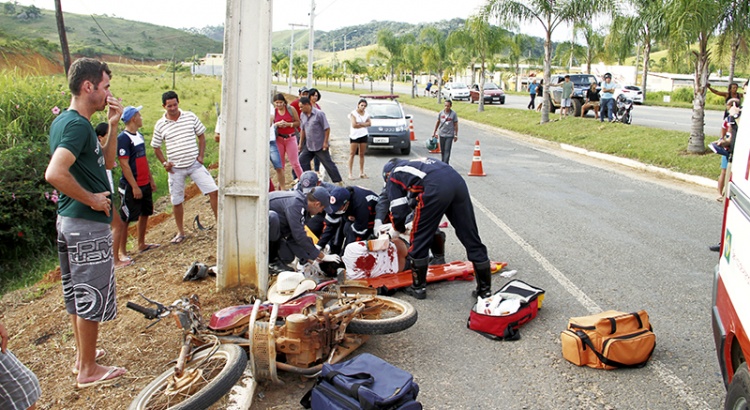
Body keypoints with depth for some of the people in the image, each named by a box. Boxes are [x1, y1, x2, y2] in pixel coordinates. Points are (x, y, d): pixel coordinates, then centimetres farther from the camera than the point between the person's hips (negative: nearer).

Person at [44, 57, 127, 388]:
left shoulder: (63, 121, 12)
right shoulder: (78, 125, -20)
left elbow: (107, 162, 16)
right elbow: (54, 174, -33)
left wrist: (113, 125, 5)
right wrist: (91, 199, -20)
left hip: (69, 221, 10)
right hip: (88, 226, -10)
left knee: (77, 295, 19)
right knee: (92, 298, 2)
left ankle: (82, 357, 34)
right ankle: (88, 371, 15)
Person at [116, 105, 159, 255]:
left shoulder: (139, 135, 11)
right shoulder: (123, 138, -16)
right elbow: (124, 164, -20)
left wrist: (151, 179, 18)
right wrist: (134, 187, -21)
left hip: (145, 185, 9)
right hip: (131, 187, -9)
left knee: (145, 214, 18)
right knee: (125, 219, -2)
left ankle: (142, 244, 33)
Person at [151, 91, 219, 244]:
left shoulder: (191, 117, 0)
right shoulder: (160, 125, 0)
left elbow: (201, 135, 9)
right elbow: (156, 147, 11)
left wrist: (201, 155, -1)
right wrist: (164, 163, -1)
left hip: (195, 164, 0)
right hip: (176, 168, 1)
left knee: (214, 191, -12)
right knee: (177, 201, 8)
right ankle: (180, 232, 26)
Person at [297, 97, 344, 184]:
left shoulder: (319, 114, -14)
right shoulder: (302, 115, 7)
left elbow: (327, 128, -13)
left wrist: (325, 142, -16)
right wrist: (300, 143, 13)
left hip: (320, 146, -7)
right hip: (308, 146, 7)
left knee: (328, 163, -1)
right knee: (302, 161, 5)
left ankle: (338, 181, 9)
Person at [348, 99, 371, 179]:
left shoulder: (366, 114, 10)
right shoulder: (353, 113, -5)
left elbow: (369, 123, 0)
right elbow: (354, 125, -15)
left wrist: (360, 124, -12)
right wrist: (364, 124, -5)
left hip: (363, 135, 5)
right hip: (354, 135, -5)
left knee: (362, 154, 8)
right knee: (352, 154, -4)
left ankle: (361, 172, 13)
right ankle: (350, 173, -4)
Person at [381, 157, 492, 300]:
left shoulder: (393, 176, 23)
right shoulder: (415, 163, 41)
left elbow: (399, 211, 15)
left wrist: (395, 231, 34)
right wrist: (416, 223, 50)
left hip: (437, 188, -6)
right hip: (458, 182, 6)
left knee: (419, 238, 12)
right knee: (470, 237, 12)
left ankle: (418, 287, 22)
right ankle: (485, 288, 20)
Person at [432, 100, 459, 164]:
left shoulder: (454, 114, -7)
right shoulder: (441, 113, 1)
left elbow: (456, 125, -2)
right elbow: (438, 122, 13)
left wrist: (456, 135, -3)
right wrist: (434, 132, 16)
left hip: (449, 135, -3)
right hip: (441, 134, 4)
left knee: (447, 150, -9)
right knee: (442, 150, 12)